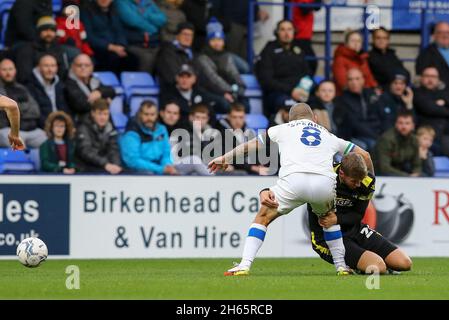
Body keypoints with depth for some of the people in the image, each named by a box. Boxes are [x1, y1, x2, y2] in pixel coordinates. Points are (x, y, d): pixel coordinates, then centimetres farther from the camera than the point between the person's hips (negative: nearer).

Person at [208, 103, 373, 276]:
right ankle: (341, 266, 28)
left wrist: (225, 158, 48)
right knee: (329, 219, 33)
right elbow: (364, 155, 35)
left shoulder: (284, 128, 29)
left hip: (293, 179, -2)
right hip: (325, 182, 2)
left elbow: (252, 144, 37)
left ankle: (244, 265, 4)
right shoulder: (328, 135, 34)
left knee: (263, 217, 17)